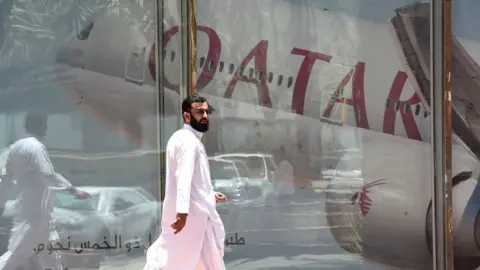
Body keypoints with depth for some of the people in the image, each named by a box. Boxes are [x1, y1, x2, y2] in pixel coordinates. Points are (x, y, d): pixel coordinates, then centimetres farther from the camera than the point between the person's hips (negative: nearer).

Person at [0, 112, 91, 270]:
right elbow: (49, 175, -24)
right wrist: (73, 190, -23)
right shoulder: (35, 147, -16)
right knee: (18, 252, -7)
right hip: (34, 210, -10)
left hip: (26, 208, 10)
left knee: (49, 249, 15)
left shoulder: (15, 146, 10)